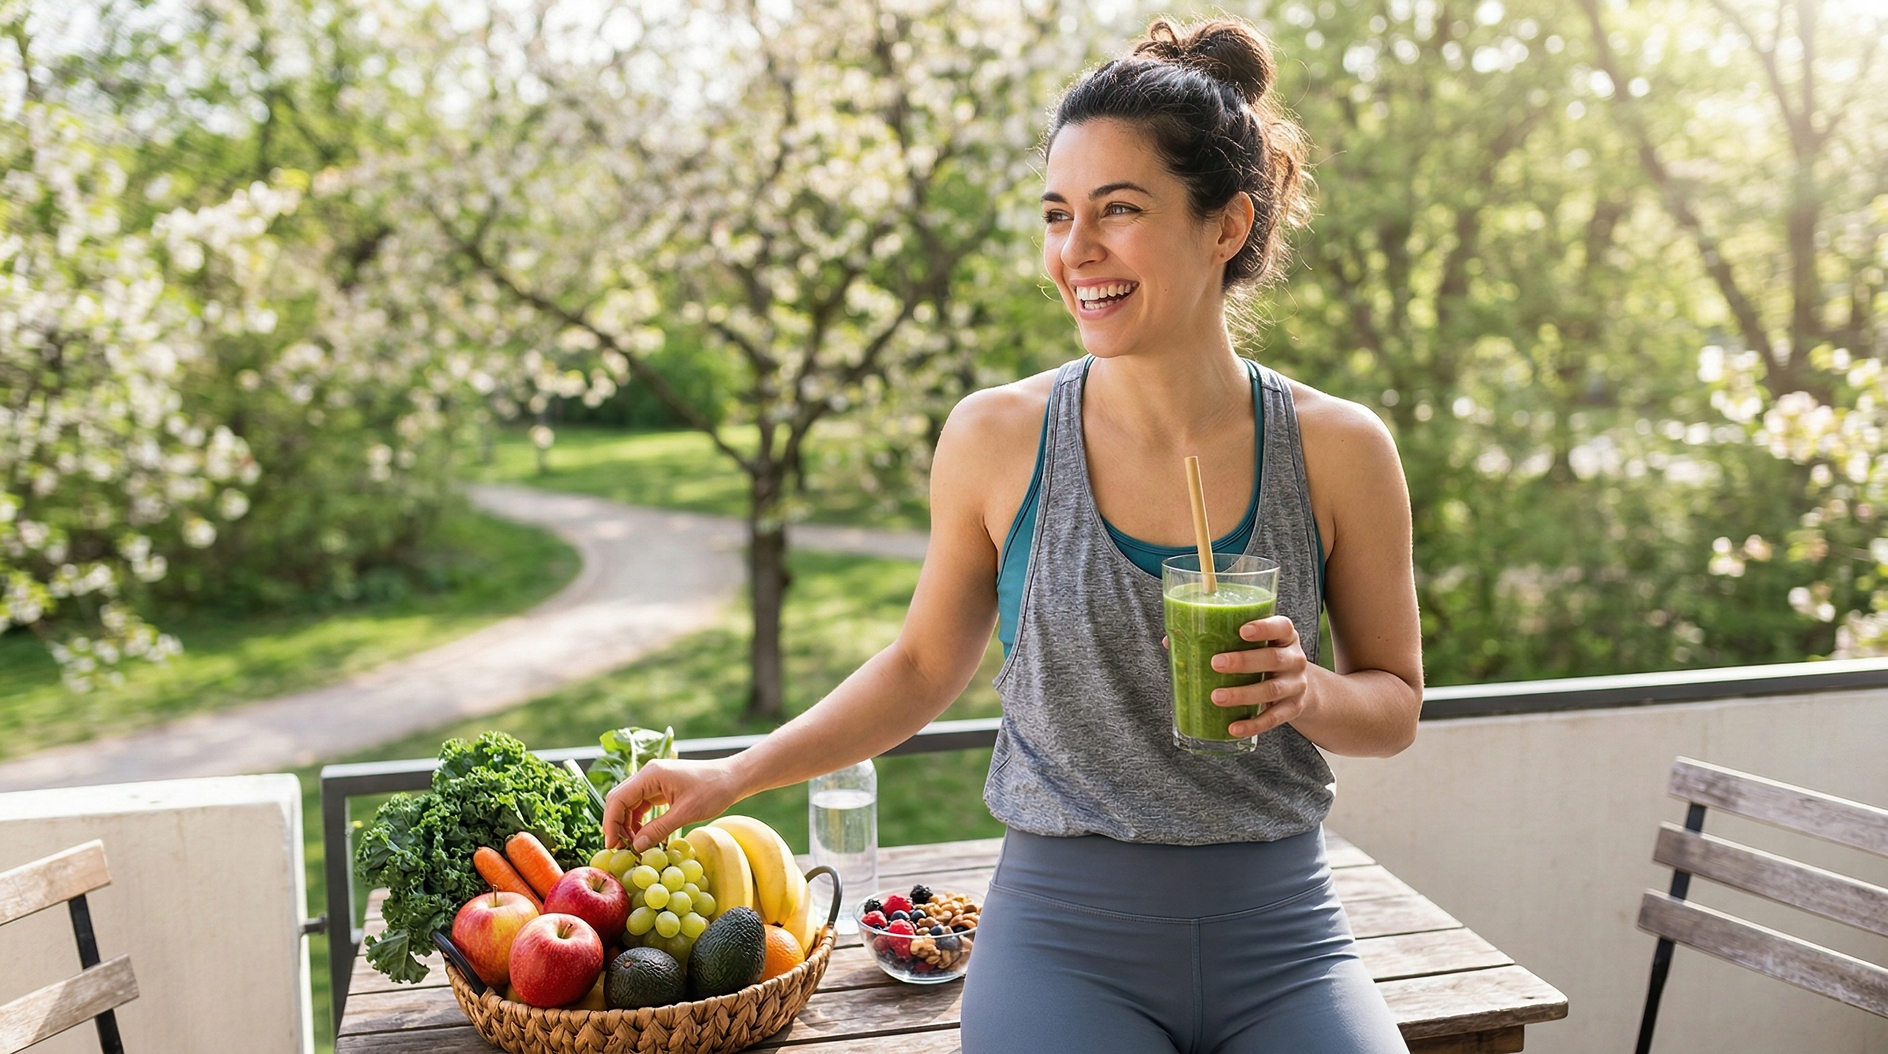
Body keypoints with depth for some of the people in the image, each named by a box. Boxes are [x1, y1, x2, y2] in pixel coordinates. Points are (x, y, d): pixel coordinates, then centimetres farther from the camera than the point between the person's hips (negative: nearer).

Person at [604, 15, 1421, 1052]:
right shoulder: (997, 439, -5)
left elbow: (1396, 702, 7)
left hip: (1280, 939, 1)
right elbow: (925, 662, 10)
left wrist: (1310, 694, -14)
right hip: (1064, 936, -1)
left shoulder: (1337, 450, -4)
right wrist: (734, 775, 4)